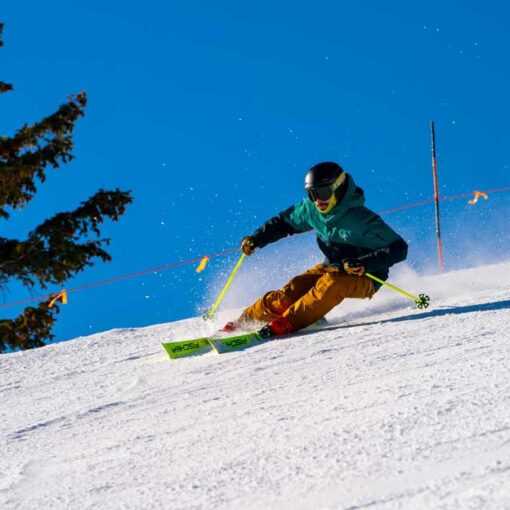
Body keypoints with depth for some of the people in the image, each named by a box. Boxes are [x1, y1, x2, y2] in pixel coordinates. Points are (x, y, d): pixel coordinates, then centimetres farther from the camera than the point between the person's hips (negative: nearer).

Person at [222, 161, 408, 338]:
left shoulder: (361, 219, -27)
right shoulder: (311, 210, -9)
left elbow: (398, 249, -26)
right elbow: (284, 222, 10)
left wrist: (365, 264, -38)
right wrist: (256, 239, -3)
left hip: (364, 278, -5)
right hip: (332, 267, 6)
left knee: (331, 283, -35)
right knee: (293, 289, -16)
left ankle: (286, 322, -39)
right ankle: (245, 319, -7)